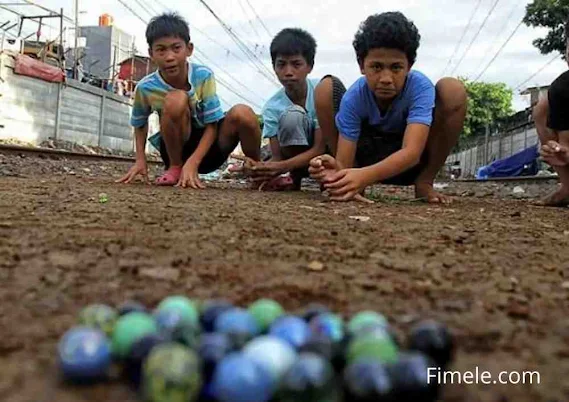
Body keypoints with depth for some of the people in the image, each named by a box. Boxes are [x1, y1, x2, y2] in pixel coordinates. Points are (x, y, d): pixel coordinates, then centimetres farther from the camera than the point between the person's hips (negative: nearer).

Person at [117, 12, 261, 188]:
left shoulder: (204, 76, -17)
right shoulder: (145, 88, -13)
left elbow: (212, 124, -15)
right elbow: (139, 124, 7)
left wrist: (192, 162, -26)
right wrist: (140, 160, -5)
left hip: (207, 147, 1)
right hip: (177, 150, 0)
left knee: (242, 113, -30)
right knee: (175, 99, -30)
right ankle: (175, 168, -11)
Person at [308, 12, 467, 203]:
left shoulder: (421, 87, -29)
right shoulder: (353, 98, -25)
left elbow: (411, 152, -41)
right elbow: (345, 163, -28)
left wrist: (365, 176, -59)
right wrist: (336, 172, -54)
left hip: (410, 163, -1)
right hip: (368, 157, 1)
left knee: (452, 89, -26)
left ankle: (424, 181, -11)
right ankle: (353, 185, -9)